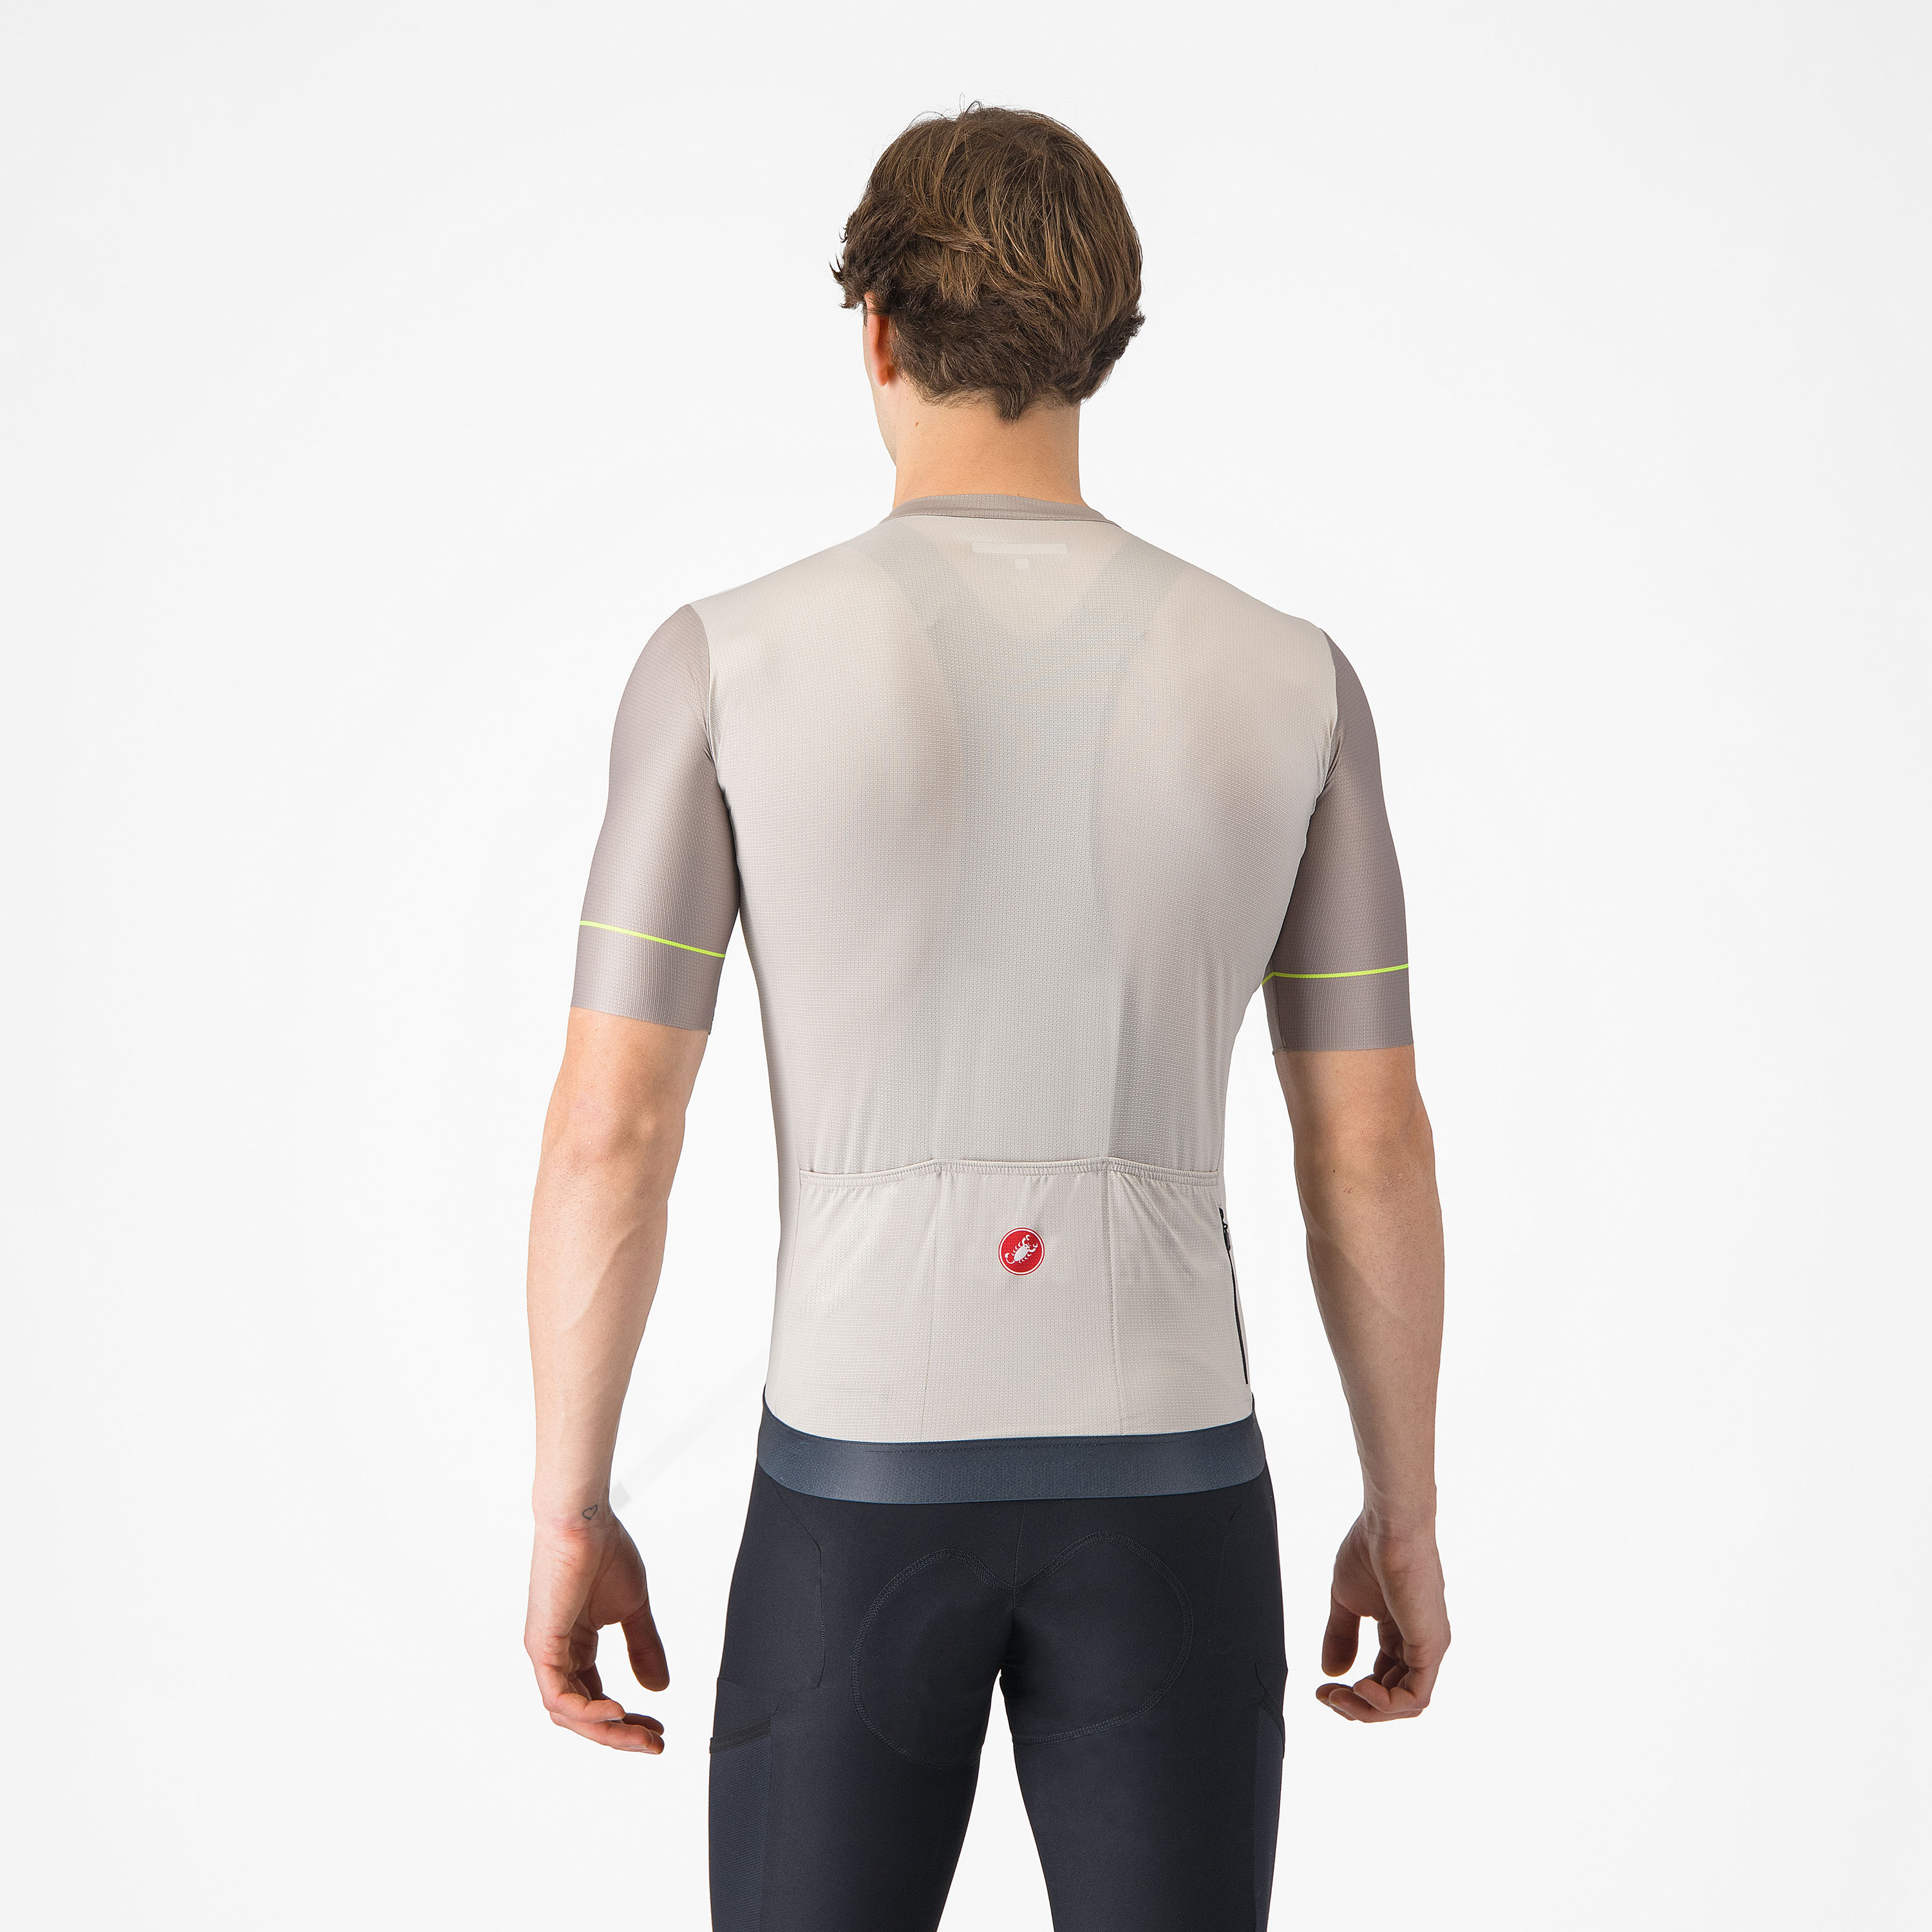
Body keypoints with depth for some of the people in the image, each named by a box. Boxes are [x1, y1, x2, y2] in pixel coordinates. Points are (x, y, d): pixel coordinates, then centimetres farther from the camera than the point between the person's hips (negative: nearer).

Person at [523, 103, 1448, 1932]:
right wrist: (1404, 1515, 12)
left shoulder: (727, 661, -9)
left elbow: (608, 1127, -9)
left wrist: (567, 1511, 2)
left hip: (862, 1475, -1)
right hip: (1164, 1484, 1)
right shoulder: (1289, 681, -3)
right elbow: (1369, 1148, 0)